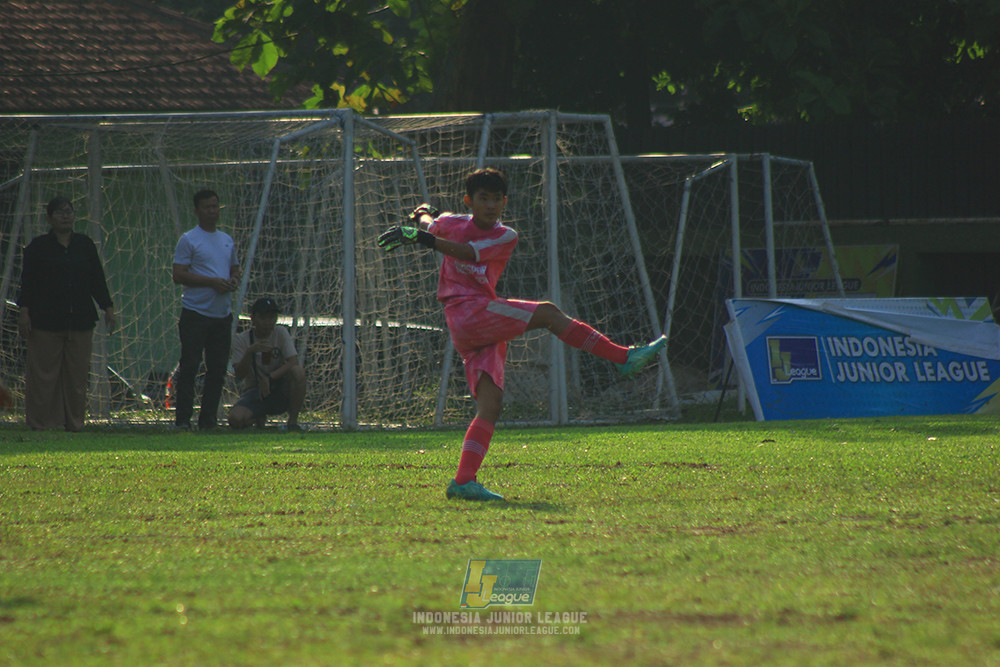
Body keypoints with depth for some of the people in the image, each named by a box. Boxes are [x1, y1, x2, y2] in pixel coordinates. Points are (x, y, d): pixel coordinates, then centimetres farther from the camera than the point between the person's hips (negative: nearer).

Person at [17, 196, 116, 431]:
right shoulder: (38, 247, 3)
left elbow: (97, 280, 14)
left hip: (80, 321, 3)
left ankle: (74, 422, 8)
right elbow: (28, 282, 0)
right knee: (43, 373, -4)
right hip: (46, 322, -3)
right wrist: (24, 312, -9)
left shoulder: (85, 245, 13)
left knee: (77, 374, 2)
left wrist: (108, 308, 8)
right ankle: (41, 422, 2)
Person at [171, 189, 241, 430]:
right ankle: (183, 419, -6)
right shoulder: (189, 240, -4)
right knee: (189, 367, -8)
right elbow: (179, 275, -11)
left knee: (218, 369, 6)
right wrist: (212, 282, -18)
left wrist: (234, 280, 1)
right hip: (196, 313, -6)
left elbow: (235, 269, 25)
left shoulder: (227, 240, 16)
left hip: (222, 314, 6)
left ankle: (208, 419, 12)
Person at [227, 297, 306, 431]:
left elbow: (293, 362, -15)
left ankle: (293, 421, -14)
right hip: (253, 392, 0)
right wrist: (250, 352, -33)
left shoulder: (281, 333, -3)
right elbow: (239, 375, -15)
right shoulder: (241, 341, -5)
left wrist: (269, 378, -26)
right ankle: (258, 419, 10)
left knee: (298, 372, -31)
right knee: (236, 419, -31)